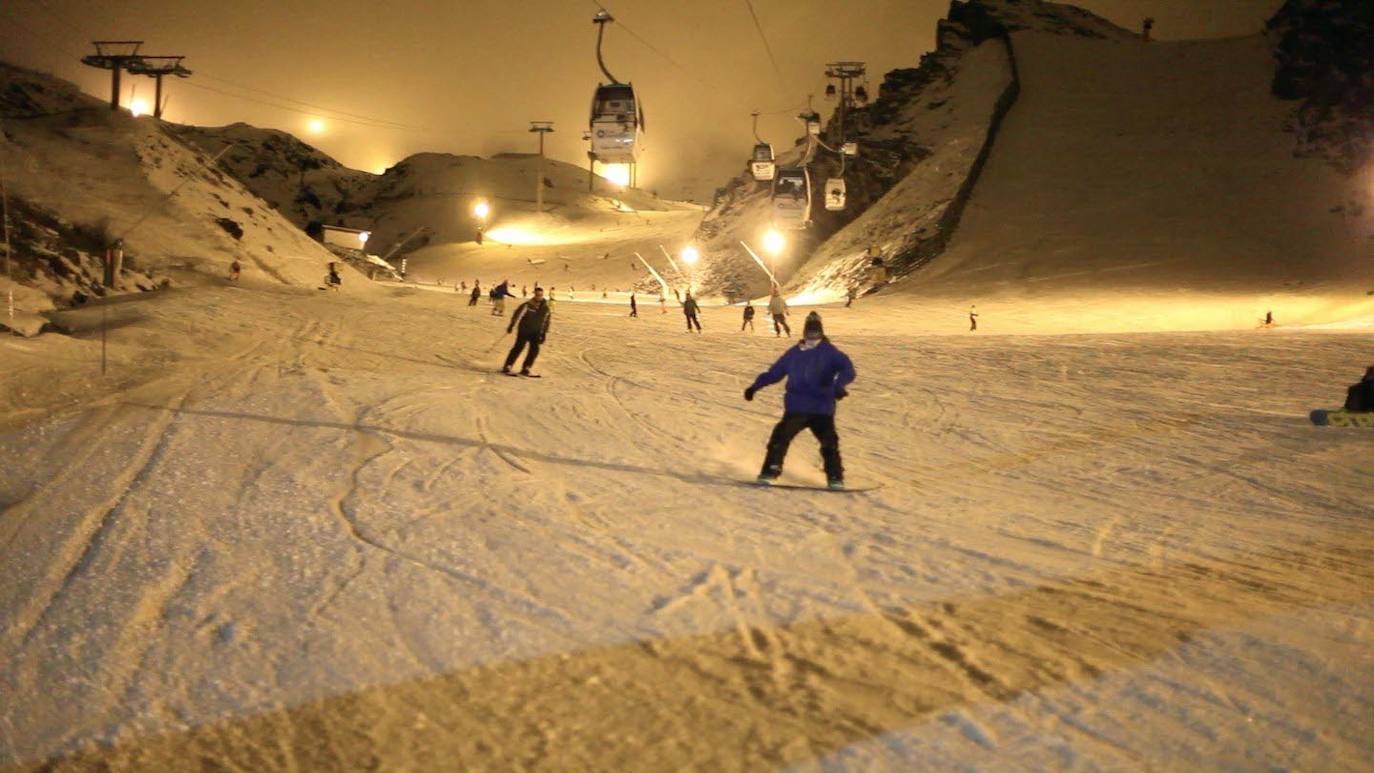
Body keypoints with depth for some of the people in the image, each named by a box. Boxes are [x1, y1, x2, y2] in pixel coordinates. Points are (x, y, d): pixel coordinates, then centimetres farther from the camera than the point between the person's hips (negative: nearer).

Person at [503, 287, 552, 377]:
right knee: (518, 348, -8)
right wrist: (511, 325, -12)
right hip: (524, 330, -4)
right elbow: (517, 314, -9)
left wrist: (544, 333, 12)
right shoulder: (528, 305, -13)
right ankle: (507, 367, -1)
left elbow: (546, 321, 12)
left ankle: (525, 369, 5)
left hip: (536, 332, 4)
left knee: (534, 350, -5)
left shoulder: (545, 308, 1)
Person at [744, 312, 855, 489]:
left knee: (829, 443, -11)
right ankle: (769, 472, -3)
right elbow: (775, 372, 18)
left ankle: (835, 478, -1)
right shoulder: (794, 353, 10)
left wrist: (839, 385, -33)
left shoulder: (829, 352, -2)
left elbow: (847, 370, -14)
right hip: (796, 408, 2)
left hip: (822, 410, -2)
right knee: (780, 438, -11)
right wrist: (755, 386, 13)